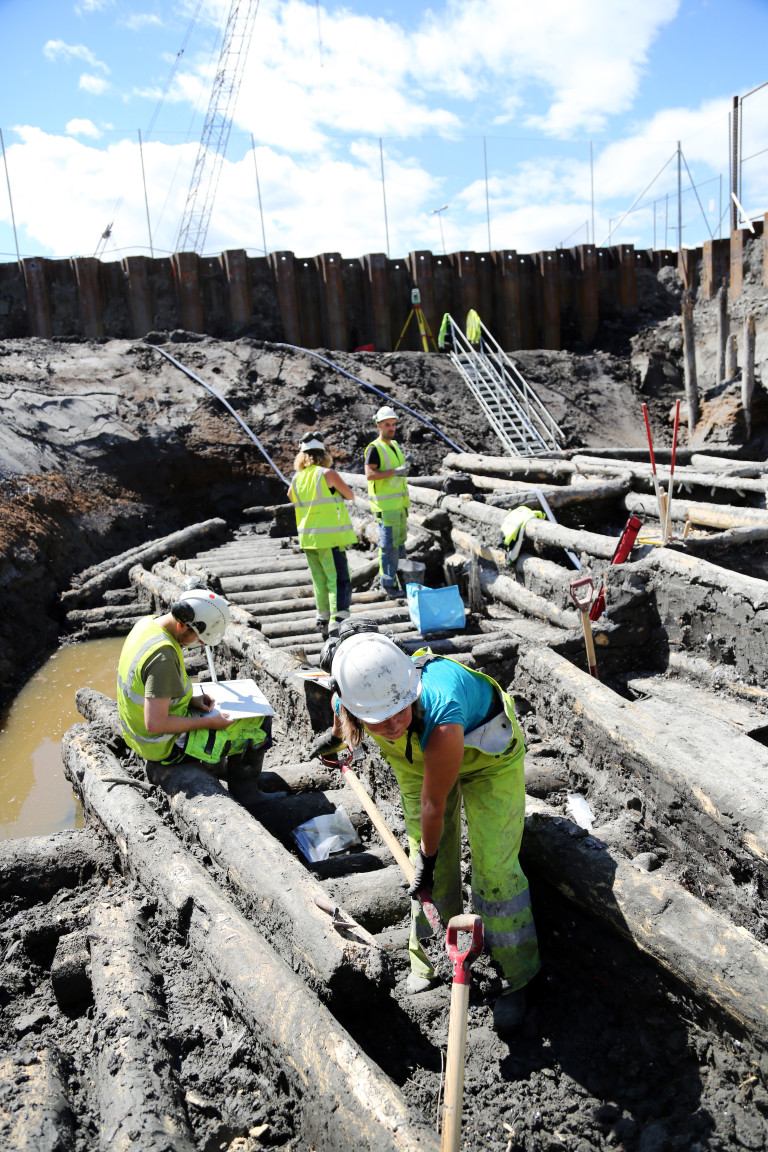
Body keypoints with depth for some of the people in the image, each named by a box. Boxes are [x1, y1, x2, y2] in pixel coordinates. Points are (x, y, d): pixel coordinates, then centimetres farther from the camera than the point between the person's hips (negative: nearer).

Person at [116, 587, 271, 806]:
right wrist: (207, 723, -21)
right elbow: (155, 724, -31)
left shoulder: (145, 623, -2)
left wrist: (191, 700, 2)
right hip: (166, 744, -9)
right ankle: (244, 795, 13)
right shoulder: (163, 654, -32)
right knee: (259, 723, -1)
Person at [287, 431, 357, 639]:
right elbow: (350, 496, 0)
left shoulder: (297, 479, 5)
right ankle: (338, 621, -15)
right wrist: (337, 488, 17)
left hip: (308, 539, 6)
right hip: (330, 538, -6)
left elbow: (291, 497, 25)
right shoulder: (328, 474, -12)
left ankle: (323, 621, 23)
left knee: (320, 582, 16)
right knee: (339, 581, -4)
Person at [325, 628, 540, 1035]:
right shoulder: (347, 703, -31)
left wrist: (429, 856, -11)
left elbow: (434, 804, -28)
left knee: (494, 866, -5)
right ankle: (429, 956, 33)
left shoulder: (441, 721, -48)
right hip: (415, 756, 5)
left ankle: (515, 978, 16)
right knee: (427, 861, 10)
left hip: (488, 754, -4)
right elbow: (342, 725, 0)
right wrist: (336, 738, 22)